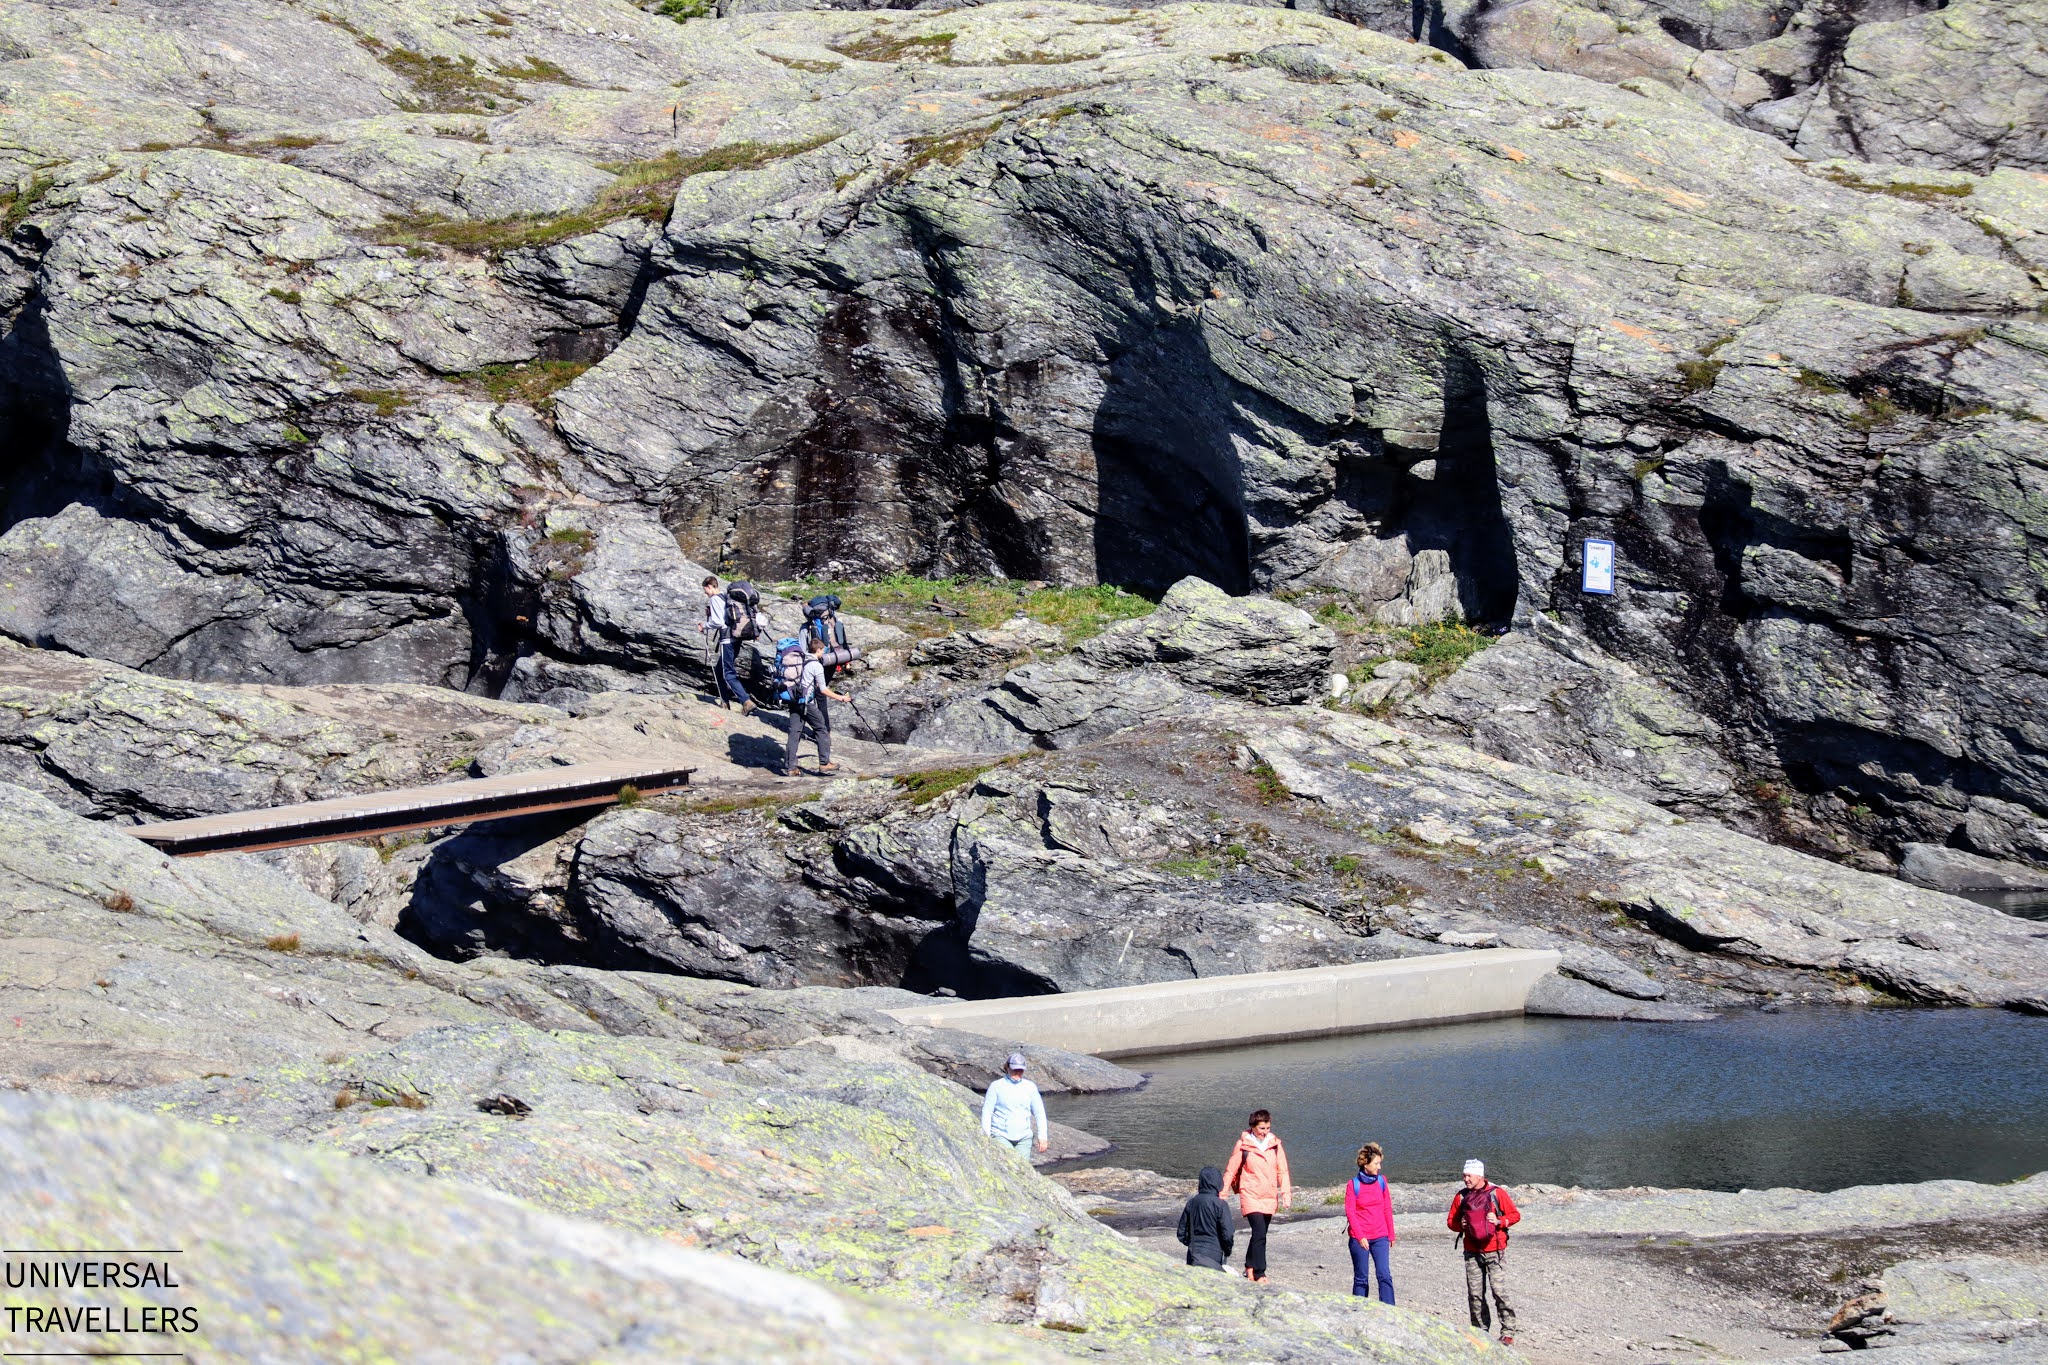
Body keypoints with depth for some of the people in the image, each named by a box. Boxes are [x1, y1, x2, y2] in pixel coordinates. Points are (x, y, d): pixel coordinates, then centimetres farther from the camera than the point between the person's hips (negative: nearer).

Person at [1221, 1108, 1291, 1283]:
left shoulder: (1275, 1144, 4)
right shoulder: (1243, 1145, -5)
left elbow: (1283, 1171, 7)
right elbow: (1230, 1171, 2)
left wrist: (1286, 1193, -2)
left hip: (1269, 1197, 4)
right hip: (1250, 1195, -4)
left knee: (1259, 1234, 13)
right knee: (1259, 1234, -15)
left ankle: (1250, 1267, 30)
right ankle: (1259, 1275, -15)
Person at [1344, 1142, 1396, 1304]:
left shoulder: (1381, 1181, 5)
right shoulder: (1353, 1185, -5)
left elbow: (1387, 1209, 11)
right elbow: (1350, 1212, -8)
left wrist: (1391, 1235, 12)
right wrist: (1360, 1236, -16)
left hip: (1380, 1237, 2)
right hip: (1359, 1238, -2)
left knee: (1384, 1275, -9)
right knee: (1360, 1278, 5)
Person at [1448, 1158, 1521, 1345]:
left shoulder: (1497, 1193, -1)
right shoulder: (1461, 1196, 9)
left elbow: (1515, 1215, 3)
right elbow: (1451, 1221, 16)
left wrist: (1499, 1221, -15)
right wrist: (1460, 1225, -6)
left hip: (1494, 1251, -4)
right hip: (1472, 1253, 4)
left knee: (1499, 1292, -8)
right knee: (1475, 1294, 3)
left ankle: (1508, 1333, -2)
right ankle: (1480, 1331, 12)